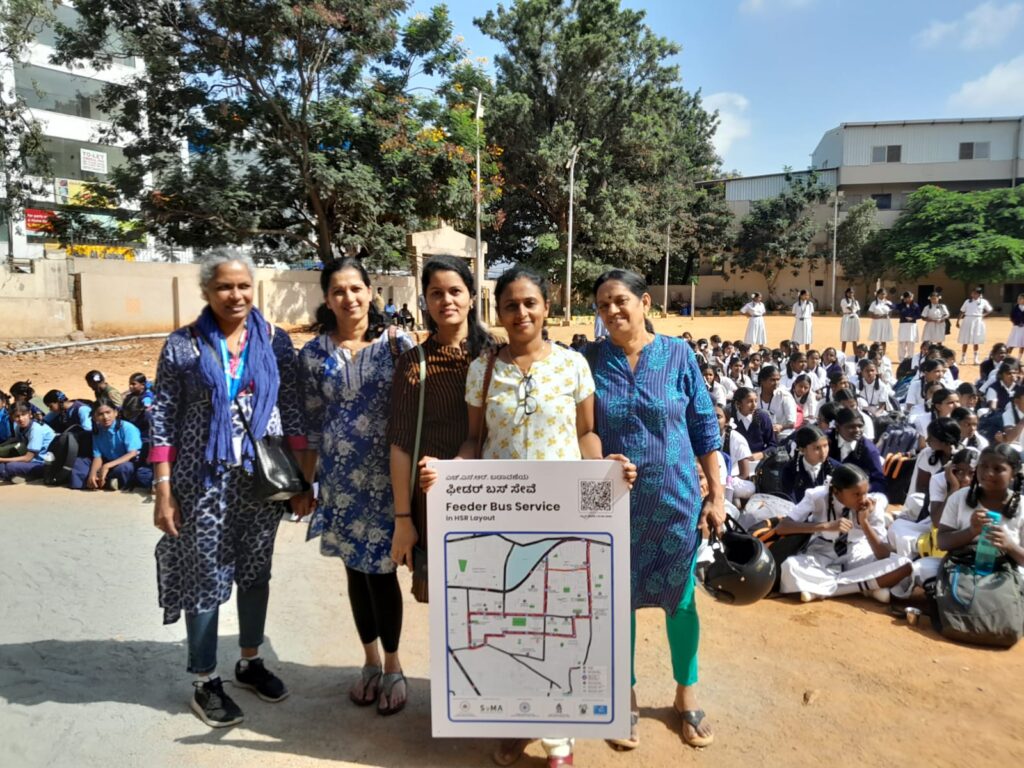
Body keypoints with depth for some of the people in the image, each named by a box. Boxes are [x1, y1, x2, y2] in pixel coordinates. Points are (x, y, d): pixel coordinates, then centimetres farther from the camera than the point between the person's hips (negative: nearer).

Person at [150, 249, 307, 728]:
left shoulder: (275, 341, 1)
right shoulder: (182, 345, -5)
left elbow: (292, 410, 3)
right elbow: (163, 419, -5)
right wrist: (163, 491, -9)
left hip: (263, 477, 2)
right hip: (204, 479, -2)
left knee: (256, 572, 15)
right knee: (206, 577, 7)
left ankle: (250, 661, 34)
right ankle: (205, 681, 25)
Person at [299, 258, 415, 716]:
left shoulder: (396, 342, -4)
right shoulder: (314, 353, 3)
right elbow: (311, 424, 7)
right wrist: (307, 481, 7)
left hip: (387, 473, -3)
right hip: (340, 477, 3)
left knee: (381, 568, -1)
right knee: (355, 568, 13)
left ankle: (393, 666, 21)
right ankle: (370, 661, 32)